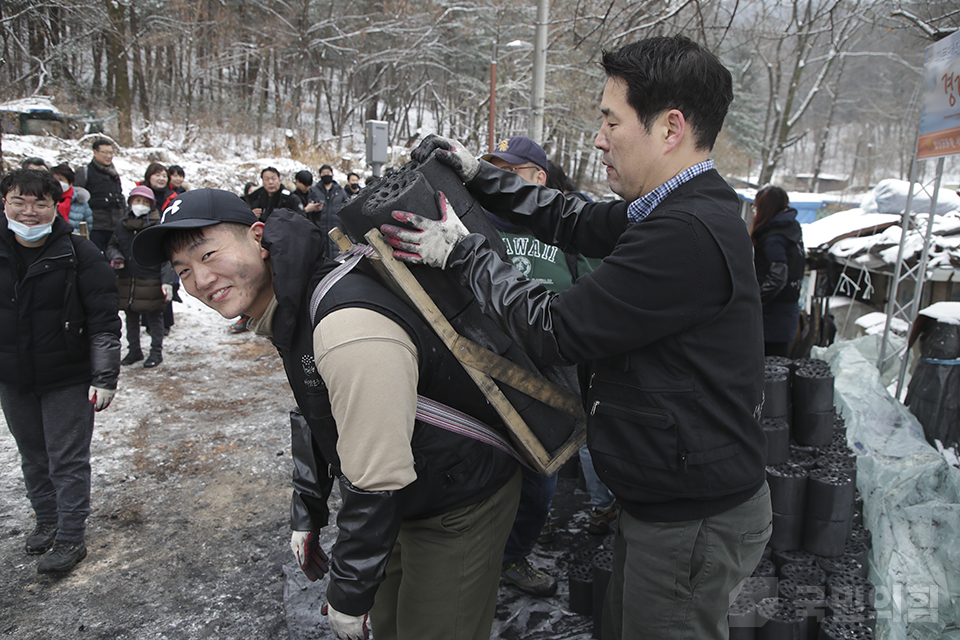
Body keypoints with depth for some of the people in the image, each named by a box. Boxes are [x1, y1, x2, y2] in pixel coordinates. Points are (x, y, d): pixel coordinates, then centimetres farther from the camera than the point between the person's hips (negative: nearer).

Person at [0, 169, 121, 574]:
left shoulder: (79, 255, -12)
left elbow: (104, 322, -11)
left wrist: (105, 379, -14)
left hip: (68, 379, -5)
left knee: (68, 460, 2)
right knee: (33, 457, 19)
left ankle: (71, 538, 16)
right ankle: (47, 522, 38)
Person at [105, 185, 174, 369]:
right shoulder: (122, 225, 7)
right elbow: (112, 246, 19)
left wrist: (167, 282, -17)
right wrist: (116, 257, -5)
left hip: (151, 282, -5)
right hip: (127, 281, 5)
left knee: (154, 318, 5)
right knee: (131, 317, 16)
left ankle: (156, 352, 16)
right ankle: (134, 350, 29)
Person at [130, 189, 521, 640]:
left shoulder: (349, 328, -34)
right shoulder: (282, 314, 0)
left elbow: (376, 484, -30)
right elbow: (314, 424, 14)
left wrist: (348, 596, -17)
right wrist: (307, 518, 17)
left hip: (460, 512, -9)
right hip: (410, 502, 9)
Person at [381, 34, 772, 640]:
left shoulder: (685, 234, -29)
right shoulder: (687, 210, 5)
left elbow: (556, 329, -23)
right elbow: (575, 219, 13)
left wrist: (461, 250, -11)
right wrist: (478, 174, 11)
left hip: (693, 522, -9)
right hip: (662, 499, 10)